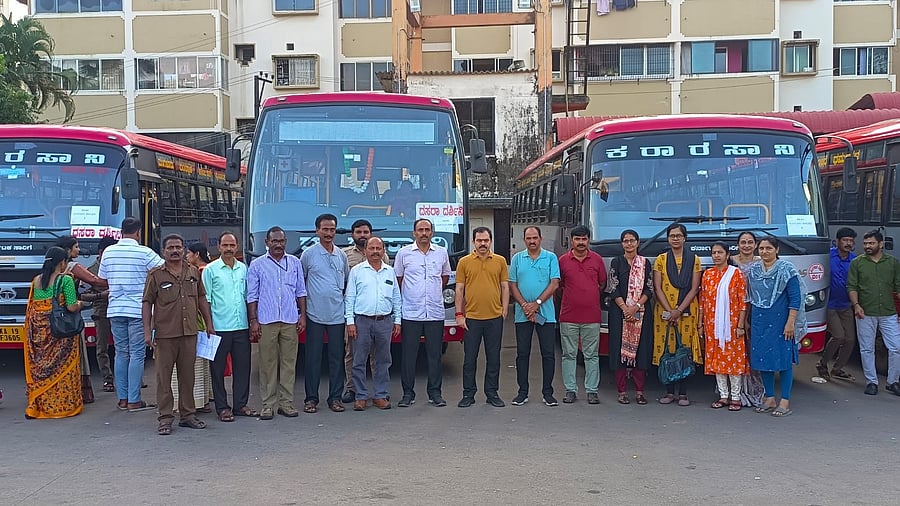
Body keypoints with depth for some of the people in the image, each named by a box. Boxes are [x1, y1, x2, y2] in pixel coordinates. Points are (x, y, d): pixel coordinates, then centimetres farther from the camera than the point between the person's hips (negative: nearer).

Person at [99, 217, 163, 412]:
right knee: (137, 354, 0)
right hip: (137, 310, -5)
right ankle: (134, 401, 0)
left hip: (115, 310, 5)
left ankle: (122, 399, 14)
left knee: (121, 353, 11)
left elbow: (102, 280, 14)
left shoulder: (108, 252, 6)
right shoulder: (144, 252, -8)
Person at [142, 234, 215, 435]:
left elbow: (202, 299, 18)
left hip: (190, 332, 4)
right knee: (163, 376, 1)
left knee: (188, 375, 10)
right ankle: (165, 418, 7)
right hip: (165, 334, -3)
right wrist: (147, 331, -9)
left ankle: (187, 415, 19)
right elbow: (146, 303, -2)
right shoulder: (155, 275, -1)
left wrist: (209, 324, 14)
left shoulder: (193, 272, 11)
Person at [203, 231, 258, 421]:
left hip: (241, 326, 4)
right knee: (218, 368, 3)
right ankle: (222, 407, 10)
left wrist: (252, 321, 12)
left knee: (243, 366, 7)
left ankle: (241, 404, 17)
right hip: (220, 327, -4)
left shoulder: (243, 268, 12)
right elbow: (206, 300, -2)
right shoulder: (210, 270, -1)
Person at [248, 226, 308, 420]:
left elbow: (301, 292, 14)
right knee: (267, 363, 0)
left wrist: (303, 316, 6)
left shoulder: (295, 263, 12)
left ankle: (286, 402, 10)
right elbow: (252, 295, 4)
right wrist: (253, 320, -2)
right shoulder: (257, 265, 5)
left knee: (289, 362, 3)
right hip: (266, 321, -2)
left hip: (290, 321, 2)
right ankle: (268, 404, 6)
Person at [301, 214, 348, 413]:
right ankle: (311, 398, 9)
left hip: (337, 315, 3)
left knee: (337, 357, 5)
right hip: (315, 315, -3)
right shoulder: (308, 254, -1)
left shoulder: (342, 255, 10)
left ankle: (335, 397, 13)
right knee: (313, 357, 1)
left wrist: (347, 305, 12)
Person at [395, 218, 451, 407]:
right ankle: (408, 393, 9)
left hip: (435, 312, 2)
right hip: (410, 313, -1)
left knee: (435, 354, 5)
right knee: (408, 354, 2)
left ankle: (435, 392, 13)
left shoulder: (442, 253, 7)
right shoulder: (404, 253, 2)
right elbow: (397, 279, 11)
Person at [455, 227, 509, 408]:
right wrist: (459, 314, -3)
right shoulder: (464, 262, 3)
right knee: (470, 358, 5)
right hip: (472, 318, -1)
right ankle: (468, 394, 14)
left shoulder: (500, 261, 6)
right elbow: (459, 289, 3)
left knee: (493, 358, 7)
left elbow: (505, 287, 9)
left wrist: (504, 310, 1)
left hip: (495, 318, 1)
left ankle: (492, 393, 18)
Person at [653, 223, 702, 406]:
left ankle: (683, 393, 4)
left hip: (687, 312, -1)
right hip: (664, 312, 1)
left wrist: (679, 310, -11)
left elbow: (694, 288, -1)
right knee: (666, 350, 0)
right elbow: (657, 288, 1)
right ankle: (669, 392, 8)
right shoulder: (661, 259, 7)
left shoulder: (694, 260, 5)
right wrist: (669, 310, -10)